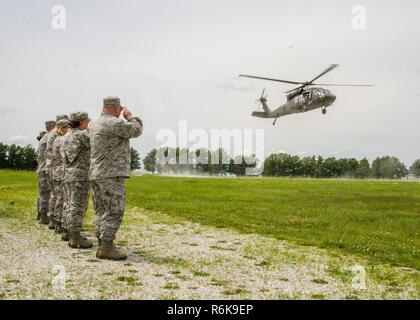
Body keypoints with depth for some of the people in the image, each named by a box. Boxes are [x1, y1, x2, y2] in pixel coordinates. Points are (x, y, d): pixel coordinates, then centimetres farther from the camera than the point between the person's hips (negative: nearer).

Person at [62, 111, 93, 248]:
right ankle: (75, 238, -6)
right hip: (80, 176, -9)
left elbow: (63, 154, 17)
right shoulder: (81, 135, -13)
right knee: (78, 206, -7)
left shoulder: (67, 136, 13)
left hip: (68, 175, 9)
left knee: (70, 204, 17)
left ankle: (67, 232, 26)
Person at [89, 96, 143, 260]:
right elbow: (136, 130, -5)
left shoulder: (95, 124, 14)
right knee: (114, 212, -7)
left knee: (102, 212, 12)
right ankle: (106, 248, -7)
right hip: (112, 175, -9)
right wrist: (130, 115, 9)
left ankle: (102, 246, 15)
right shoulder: (114, 123, -13)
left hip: (96, 175, 10)